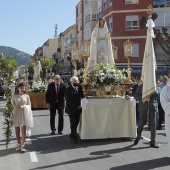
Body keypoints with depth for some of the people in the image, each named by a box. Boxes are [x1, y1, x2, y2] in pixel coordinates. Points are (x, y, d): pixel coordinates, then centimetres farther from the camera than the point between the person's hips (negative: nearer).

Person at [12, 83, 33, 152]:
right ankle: (19, 144, 24)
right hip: (16, 114, 1)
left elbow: (29, 105, 4)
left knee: (23, 131, -6)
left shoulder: (26, 96, 3)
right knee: (17, 131, 8)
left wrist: (24, 106, -13)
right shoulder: (15, 96, 4)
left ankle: (22, 145, 2)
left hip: (24, 114, -1)